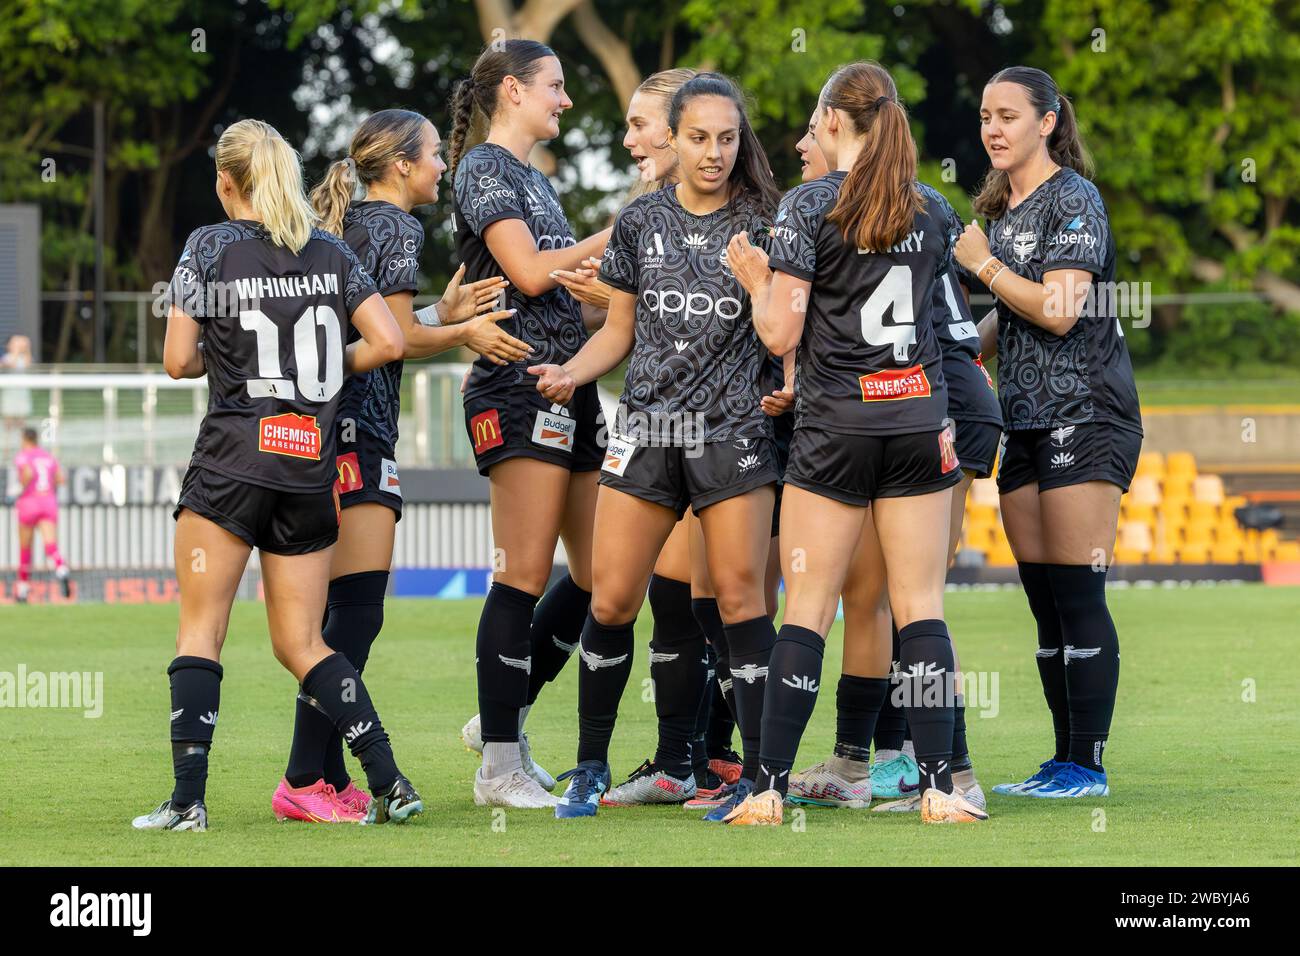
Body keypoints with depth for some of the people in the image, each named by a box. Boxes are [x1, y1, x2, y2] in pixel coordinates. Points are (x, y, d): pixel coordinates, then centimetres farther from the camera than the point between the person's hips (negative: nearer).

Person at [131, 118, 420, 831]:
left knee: (200, 630, 0)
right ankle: (389, 782, -3)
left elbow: (179, 361, -5)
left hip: (232, 458, -4)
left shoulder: (210, 247, -2)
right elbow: (390, 343, 2)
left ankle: (187, 798, -10)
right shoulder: (331, 252, 9)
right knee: (301, 644, 9)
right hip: (311, 469, 4)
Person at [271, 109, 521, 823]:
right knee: (357, 611, -11)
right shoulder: (395, 229, -6)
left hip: (319, 428, 9)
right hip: (358, 434, -9)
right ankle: (304, 780, -15)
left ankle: (328, 778, 9)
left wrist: (445, 313, 14)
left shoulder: (341, 227, 20)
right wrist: (463, 331, 7)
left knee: (342, 612, 10)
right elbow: (398, 340, -9)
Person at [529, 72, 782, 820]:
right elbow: (619, 330, 13)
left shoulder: (759, 225, 2)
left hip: (734, 429, -2)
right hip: (648, 428, 2)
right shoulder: (642, 222, 8)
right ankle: (591, 767, 13)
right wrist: (570, 374, -3)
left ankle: (762, 772, -1)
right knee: (611, 602, 0)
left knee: (740, 598, -5)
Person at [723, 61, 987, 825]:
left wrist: (756, 279, 8)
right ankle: (939, 787, -3)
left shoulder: (811, 205, -7)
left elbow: (781, 334, -10)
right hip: (919, 417, 3)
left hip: (837, 424, -3)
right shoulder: (928, 210, 7)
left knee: (809, 610, 1)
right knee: (921, 606, 3)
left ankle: (770, 789, 0)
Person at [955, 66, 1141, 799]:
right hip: (1025, 422, 8)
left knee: (1077, 594, -10)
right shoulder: (1001, 207, 16)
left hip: (1085, 418, -8)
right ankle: (1063, 763, 11)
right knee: (1044, 601, 7)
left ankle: (1089, 766, -8)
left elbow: (1059, 310, -18)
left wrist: (982, 263, -9)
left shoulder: (1073, 199, -9)